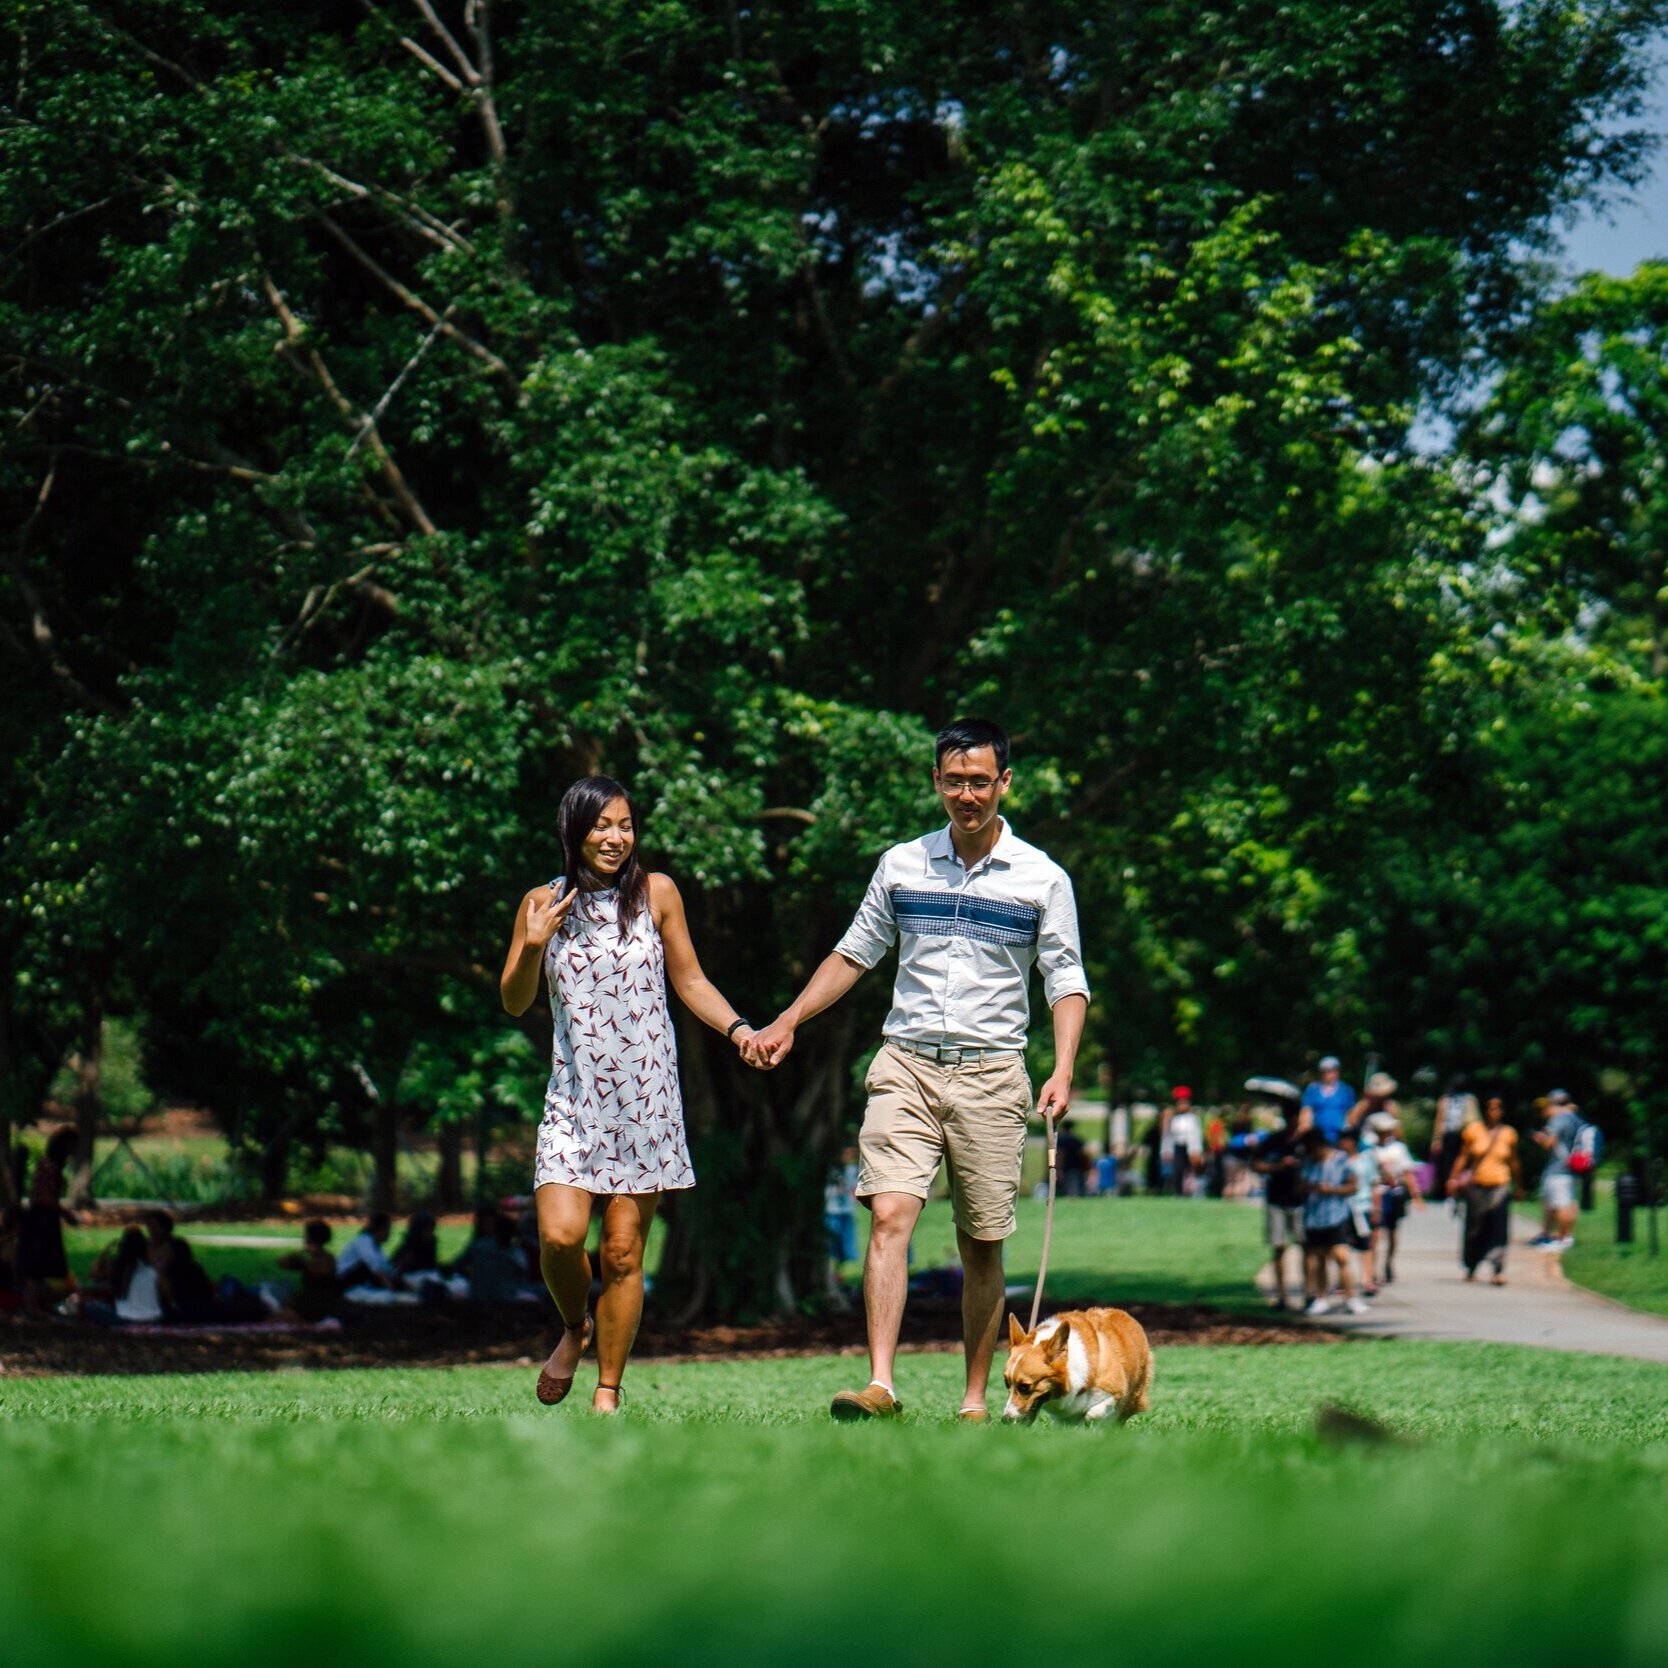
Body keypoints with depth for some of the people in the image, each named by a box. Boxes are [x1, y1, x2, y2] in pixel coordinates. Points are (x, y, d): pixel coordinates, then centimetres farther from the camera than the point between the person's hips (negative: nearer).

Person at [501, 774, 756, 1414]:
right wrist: (534, 947, -10)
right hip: (575, 1096, 1)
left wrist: (739, 1029, -5)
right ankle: (575, 1326, 17)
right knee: (559, 1234, -14)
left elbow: (690, 980, 10)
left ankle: (608, 1393, 10)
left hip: (645, 1093, -1)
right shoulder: (544, 903, 4)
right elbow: (514, 1002, 8)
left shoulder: (655, 893, 2)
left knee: (623, 1249, 0)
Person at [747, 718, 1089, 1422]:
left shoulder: (1041, 879, 3)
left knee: (982, 1245, 3)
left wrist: (1063, 1071, -10)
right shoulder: (901, 865, 9)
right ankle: (880, 1385, -23)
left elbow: (1066, 982, 4)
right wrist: (788, 1020, 11)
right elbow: (854, 953, 19)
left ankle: (975, 1400, 12)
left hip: (992, 1074, -1)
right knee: (889, 1216, -16)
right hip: (906, 1066, 1)